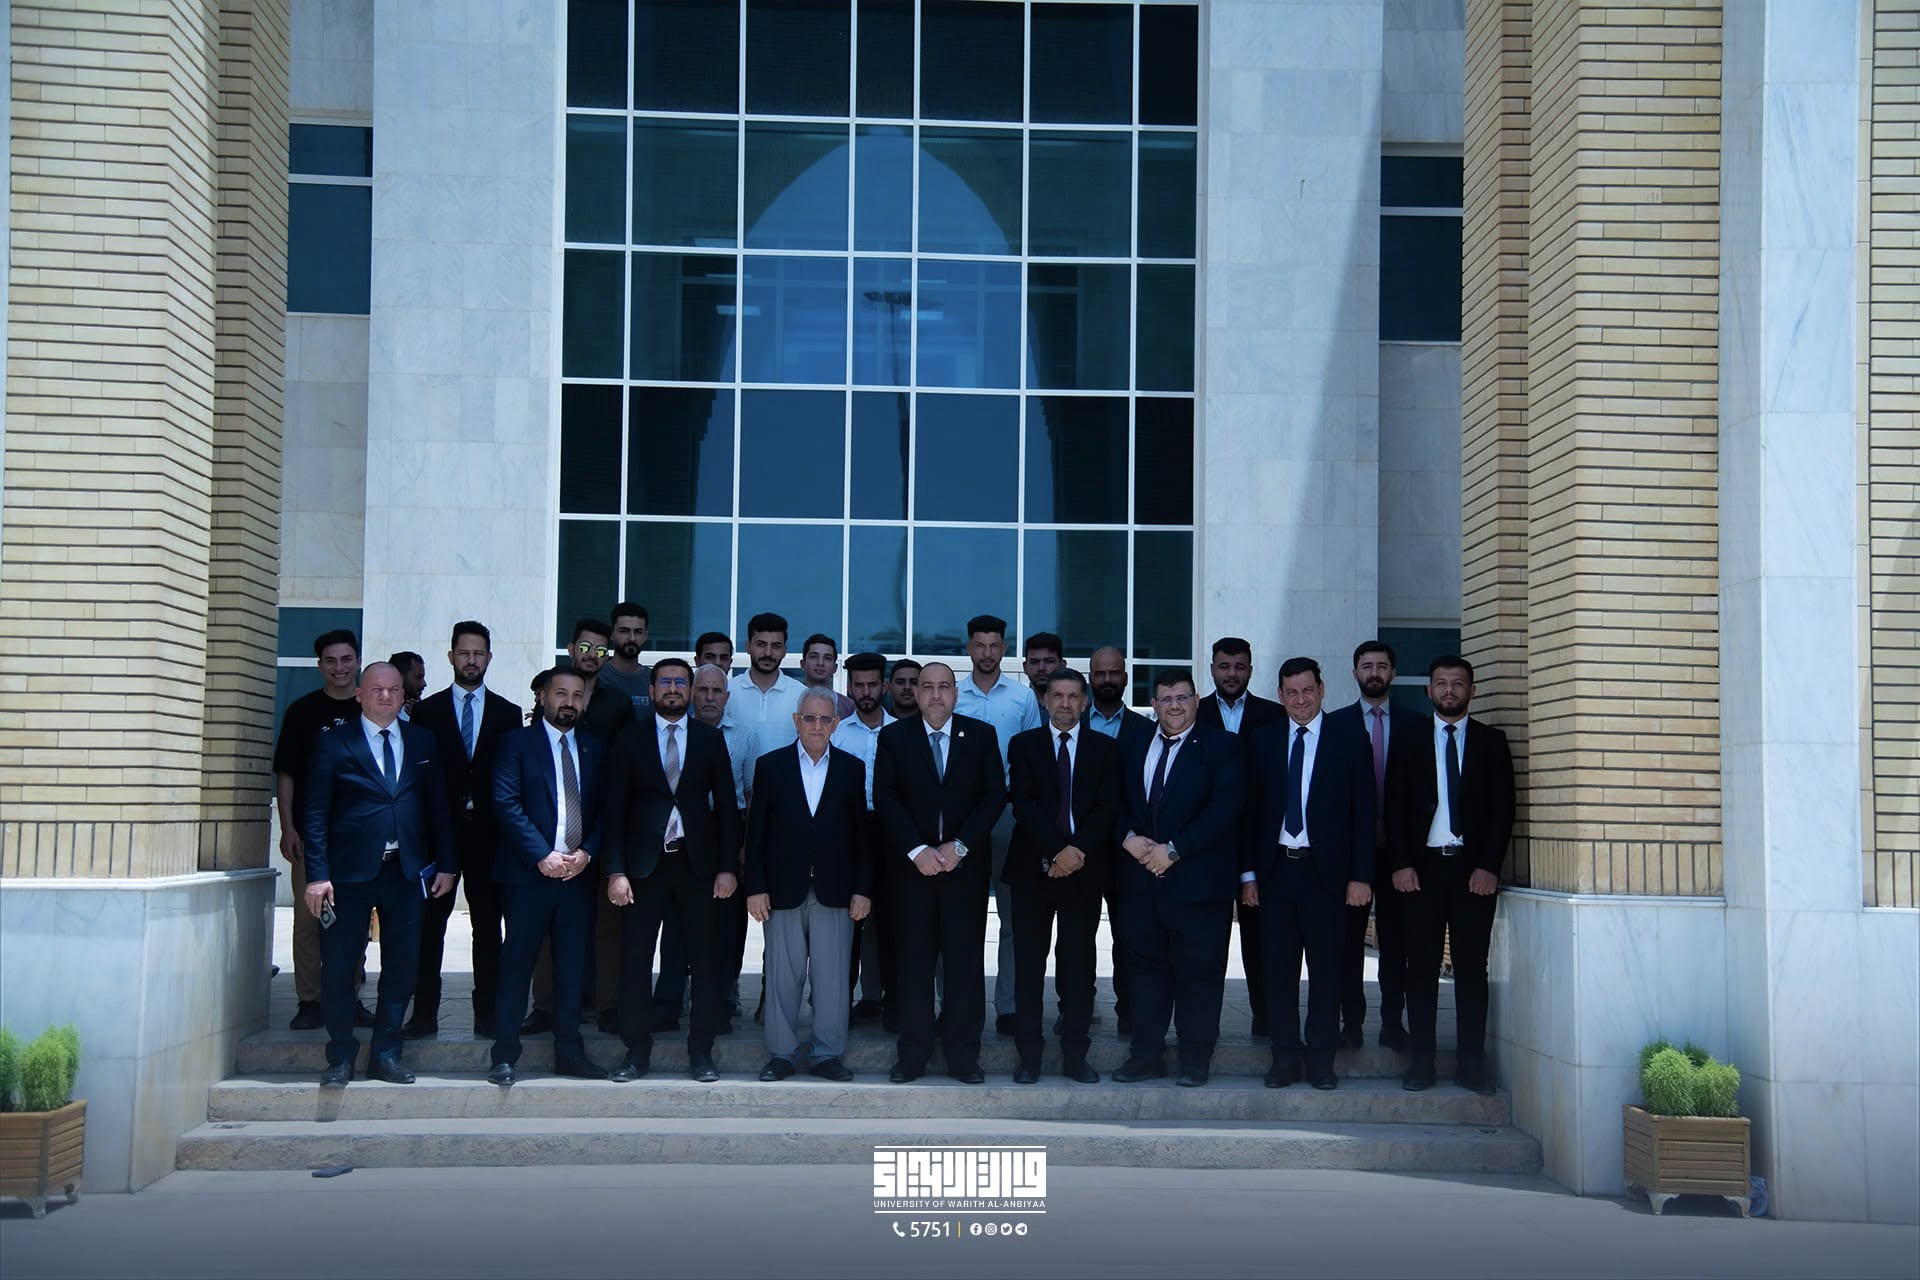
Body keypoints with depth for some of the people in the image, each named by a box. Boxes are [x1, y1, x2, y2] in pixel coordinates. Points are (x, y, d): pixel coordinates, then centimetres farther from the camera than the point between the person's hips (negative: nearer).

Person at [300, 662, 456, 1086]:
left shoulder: (423, 742, 11)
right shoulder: (335, 745, 1)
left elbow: (438, 806, 12)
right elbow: (316, 813, -3)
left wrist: (446, 864, 5)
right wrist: (317, 874, -10)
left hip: (407, 872, 3)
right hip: (350, 872, -3)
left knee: (401, 966, 6)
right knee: (339, 967, 1)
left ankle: (386, 1055, 17)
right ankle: (341, 1057, 14)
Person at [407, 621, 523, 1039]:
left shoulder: (507, 713, 9)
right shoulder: (427, 710, 7)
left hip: (487, 832, 1)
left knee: (488, 926, 3)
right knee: (430, 923, 0)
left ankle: (487, 1014, 7)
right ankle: (425, 1012, 5)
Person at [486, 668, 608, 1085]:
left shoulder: (595, 749, 15)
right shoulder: (517, 742, 2)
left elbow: (604, 809, 12)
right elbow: (506, 803, -8)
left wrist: (587, 853, -5)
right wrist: (542, 855, -14)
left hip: (579, 873, 4)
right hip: (530, 873, -4)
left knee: (573, 965, 7)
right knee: (517, 963, -2)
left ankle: (569, 1051, 14)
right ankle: (505, 1056, 2)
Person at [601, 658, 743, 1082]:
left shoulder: (710, 739, 8)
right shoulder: (630, 739, 6)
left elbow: (726, 805, 6)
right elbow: (615, 809, 3)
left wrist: (728, 867, -2)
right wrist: (616, 871, -6)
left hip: (698, 863, 0)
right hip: (645, 864, 0)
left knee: (705, 962, 1)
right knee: (635, 962, 1)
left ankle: (701, 1052, 9)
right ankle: (637, 1051, 10)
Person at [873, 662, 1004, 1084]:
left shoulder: (981, 735, 6)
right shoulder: (894, 737, 6)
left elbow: (995, 796, 1)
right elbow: (885, 797, -1)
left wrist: (959, 846, -9)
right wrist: (917, 851, -11)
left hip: (965, 865, 0)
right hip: (911, 866, 0)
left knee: (965, 961, 0)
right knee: (914, 961, 1)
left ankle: (963, 1056, 5)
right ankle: (913, 1054, 7)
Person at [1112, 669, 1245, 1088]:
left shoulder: (1222, 747, -1)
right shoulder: (1134, 749, 15)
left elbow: (1224, 808, -11)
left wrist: (1172, 849, -14)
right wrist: (1128, 838, -7)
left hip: (1199, 879, -4)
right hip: (1141, 879, 4)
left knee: (1199, 971, 0)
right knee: (1145, 968, 7)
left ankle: (1196, 1058, 9)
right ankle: (1146, 1054, 15)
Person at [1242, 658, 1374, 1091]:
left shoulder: (1349, 740, 2)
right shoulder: (1262, 741, 9)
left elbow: (1363, 812, 0)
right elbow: (1250, 810, 9)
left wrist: (1361, 875, -6)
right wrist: (1248, 872, 3)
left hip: (1326, 872, -2)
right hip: (1276, 871, 2)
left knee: (1326, 968, 3)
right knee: (1279, 968, 4)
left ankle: (1322, 1059, 11)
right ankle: (1285, 1056, 12)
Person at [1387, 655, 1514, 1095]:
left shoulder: (1491, 742, 9)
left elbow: (1503, 808, 3)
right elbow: (1394, 807, 5)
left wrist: (1489, 866, -6)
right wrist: (1401, 863, -5)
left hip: (1474, 869, 0)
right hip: (1421, 866, 0)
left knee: (1471, 967, 2)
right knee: (1421, 966, 1)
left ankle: (1471, 1062, 6)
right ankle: (1421, 1060, 5)